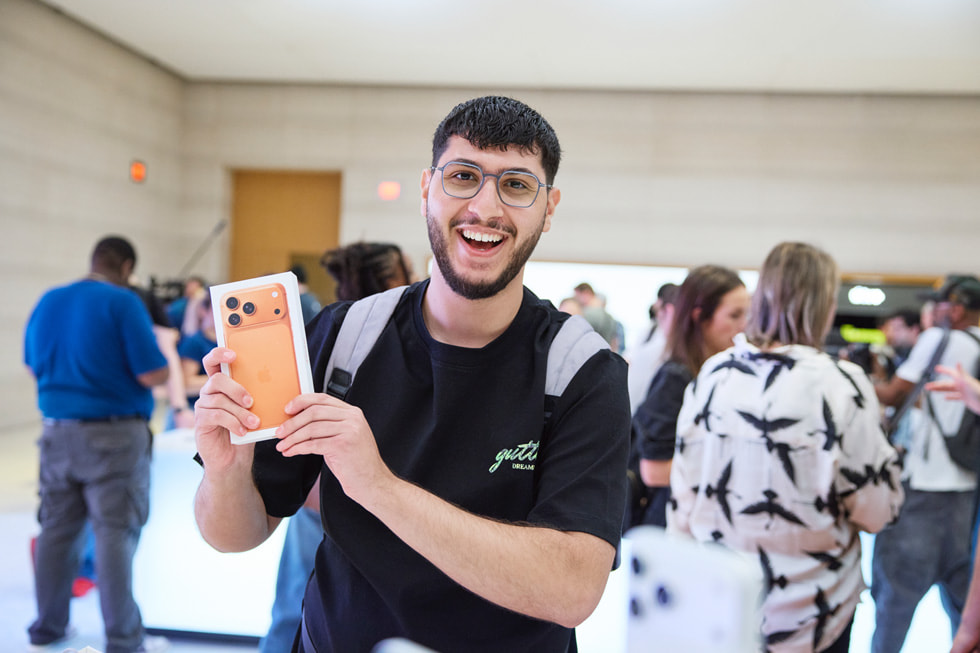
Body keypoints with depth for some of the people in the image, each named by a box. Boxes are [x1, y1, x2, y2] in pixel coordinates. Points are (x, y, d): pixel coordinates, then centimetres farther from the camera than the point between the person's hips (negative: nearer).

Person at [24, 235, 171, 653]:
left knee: (57, 528, 16)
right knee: (116, 533, -2)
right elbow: (154, 375, -16)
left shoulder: (48, 301, 8)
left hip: (57, 431, 6)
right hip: (113, 434, -6)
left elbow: (33, 365, 19)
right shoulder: (124, 302, -13)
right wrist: (161, 351, 3)